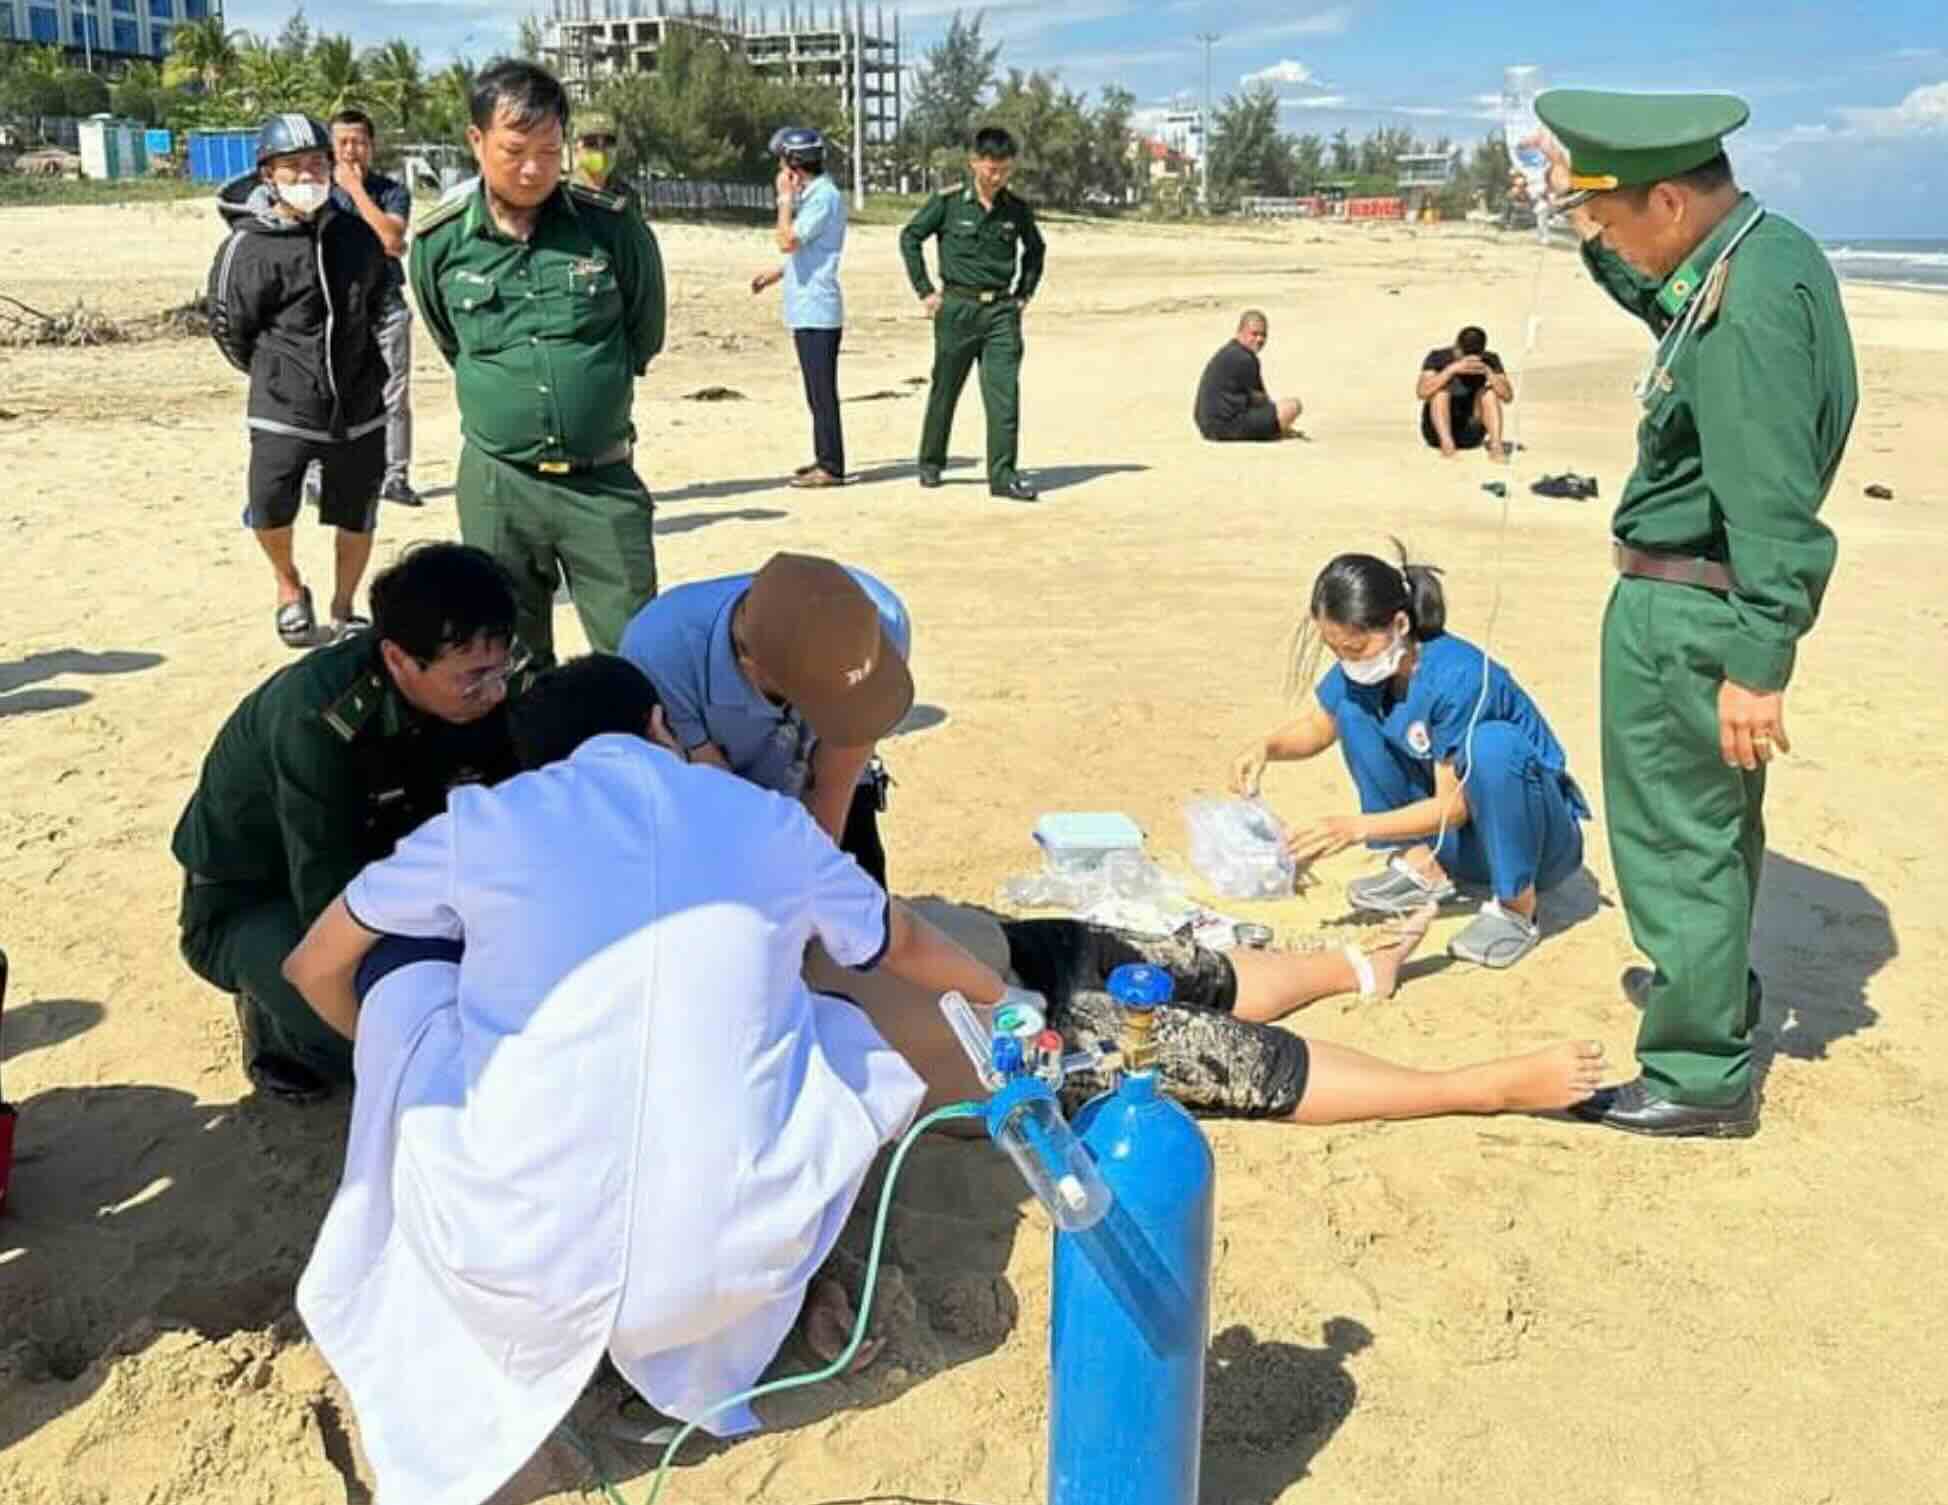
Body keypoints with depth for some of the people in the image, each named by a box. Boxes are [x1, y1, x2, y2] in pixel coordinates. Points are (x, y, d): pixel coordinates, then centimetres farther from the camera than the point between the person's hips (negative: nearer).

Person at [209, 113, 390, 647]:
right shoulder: (247, 247, -10)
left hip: (359, 407, 4)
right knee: (270, 507, -13)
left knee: (357, 517, 9)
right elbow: (229, 330, 0)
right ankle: (289, 589, 19)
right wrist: (278, 377, 10)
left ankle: (344, 612, 32)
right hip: (283, 410, -3)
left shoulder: (356, 237, 3)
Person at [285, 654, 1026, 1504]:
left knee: (399, 973, 21)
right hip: (727, 1265, 1)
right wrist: (995, 992, 49)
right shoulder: (770, 823, 8)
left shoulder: (483, 820, 4)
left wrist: (396, 1065, 39)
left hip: (510, 1263, 0)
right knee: (859, 1041, 24)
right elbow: (906, 949, 27)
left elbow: (314, 968, 19)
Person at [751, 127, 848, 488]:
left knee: (822, 391, -6)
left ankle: (831, 467, -2)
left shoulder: (825, 197, -15)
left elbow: (788, 241, -22)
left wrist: (785, 199, -12)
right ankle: (824, 459, 22)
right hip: (807, 309, 10)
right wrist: (778, 272, 26)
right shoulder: (811, 195, 16)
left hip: (817, 311, -10)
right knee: (817, 390, 15)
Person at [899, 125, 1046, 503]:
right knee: (945, 389, 10)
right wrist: (925, 290, -1)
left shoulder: (1016, 210, 4)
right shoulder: (949, 202, -5)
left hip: (1001, 311, 2)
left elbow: (1035, 249, 22)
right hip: (957, 308, -2)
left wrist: (1025, 292, 12)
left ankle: (1003, 475, -4)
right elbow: (910, 237, 3)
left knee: (1004, 393, -7)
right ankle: (931, 464, 27)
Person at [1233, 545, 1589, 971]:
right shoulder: (1362, 668, -10)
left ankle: (1516, 909, -20)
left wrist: (1355, 827, -33)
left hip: (1541, 839, -7)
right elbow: (1316, 728, 8)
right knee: (1352, 706, -6)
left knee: (1493, 742, -38)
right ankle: (1422, 868, 0)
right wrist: (1266, 749, -13)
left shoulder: (1459, 677, -30)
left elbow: (1454, 805, -26)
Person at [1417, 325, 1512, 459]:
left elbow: (1508, 397, -15)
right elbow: (1422, 392, -30)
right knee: (1441, 388, -24)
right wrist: (1452, 369, -38)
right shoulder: (1438, 357, -12)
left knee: (1489, 390, -17)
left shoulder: (1490, 360, -4)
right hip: (1437, 432, -2)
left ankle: (1496, 445, -31)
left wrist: (1487, 371, -28)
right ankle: (1446, 443, -39)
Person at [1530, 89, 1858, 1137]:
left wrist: (1758, 665, -27)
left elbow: (1771, 501, -28)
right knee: (1714, 817, 26)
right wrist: (1593, 220, 19)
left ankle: (1700, 1076, 11)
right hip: (1720, 597, 11)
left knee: (1673, 836, 0)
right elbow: (1661, 302, 29)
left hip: (1685, 611, -11)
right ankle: (1710, 982, 47)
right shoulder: (1766, 249, 6)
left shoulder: (1749, 309, -25)